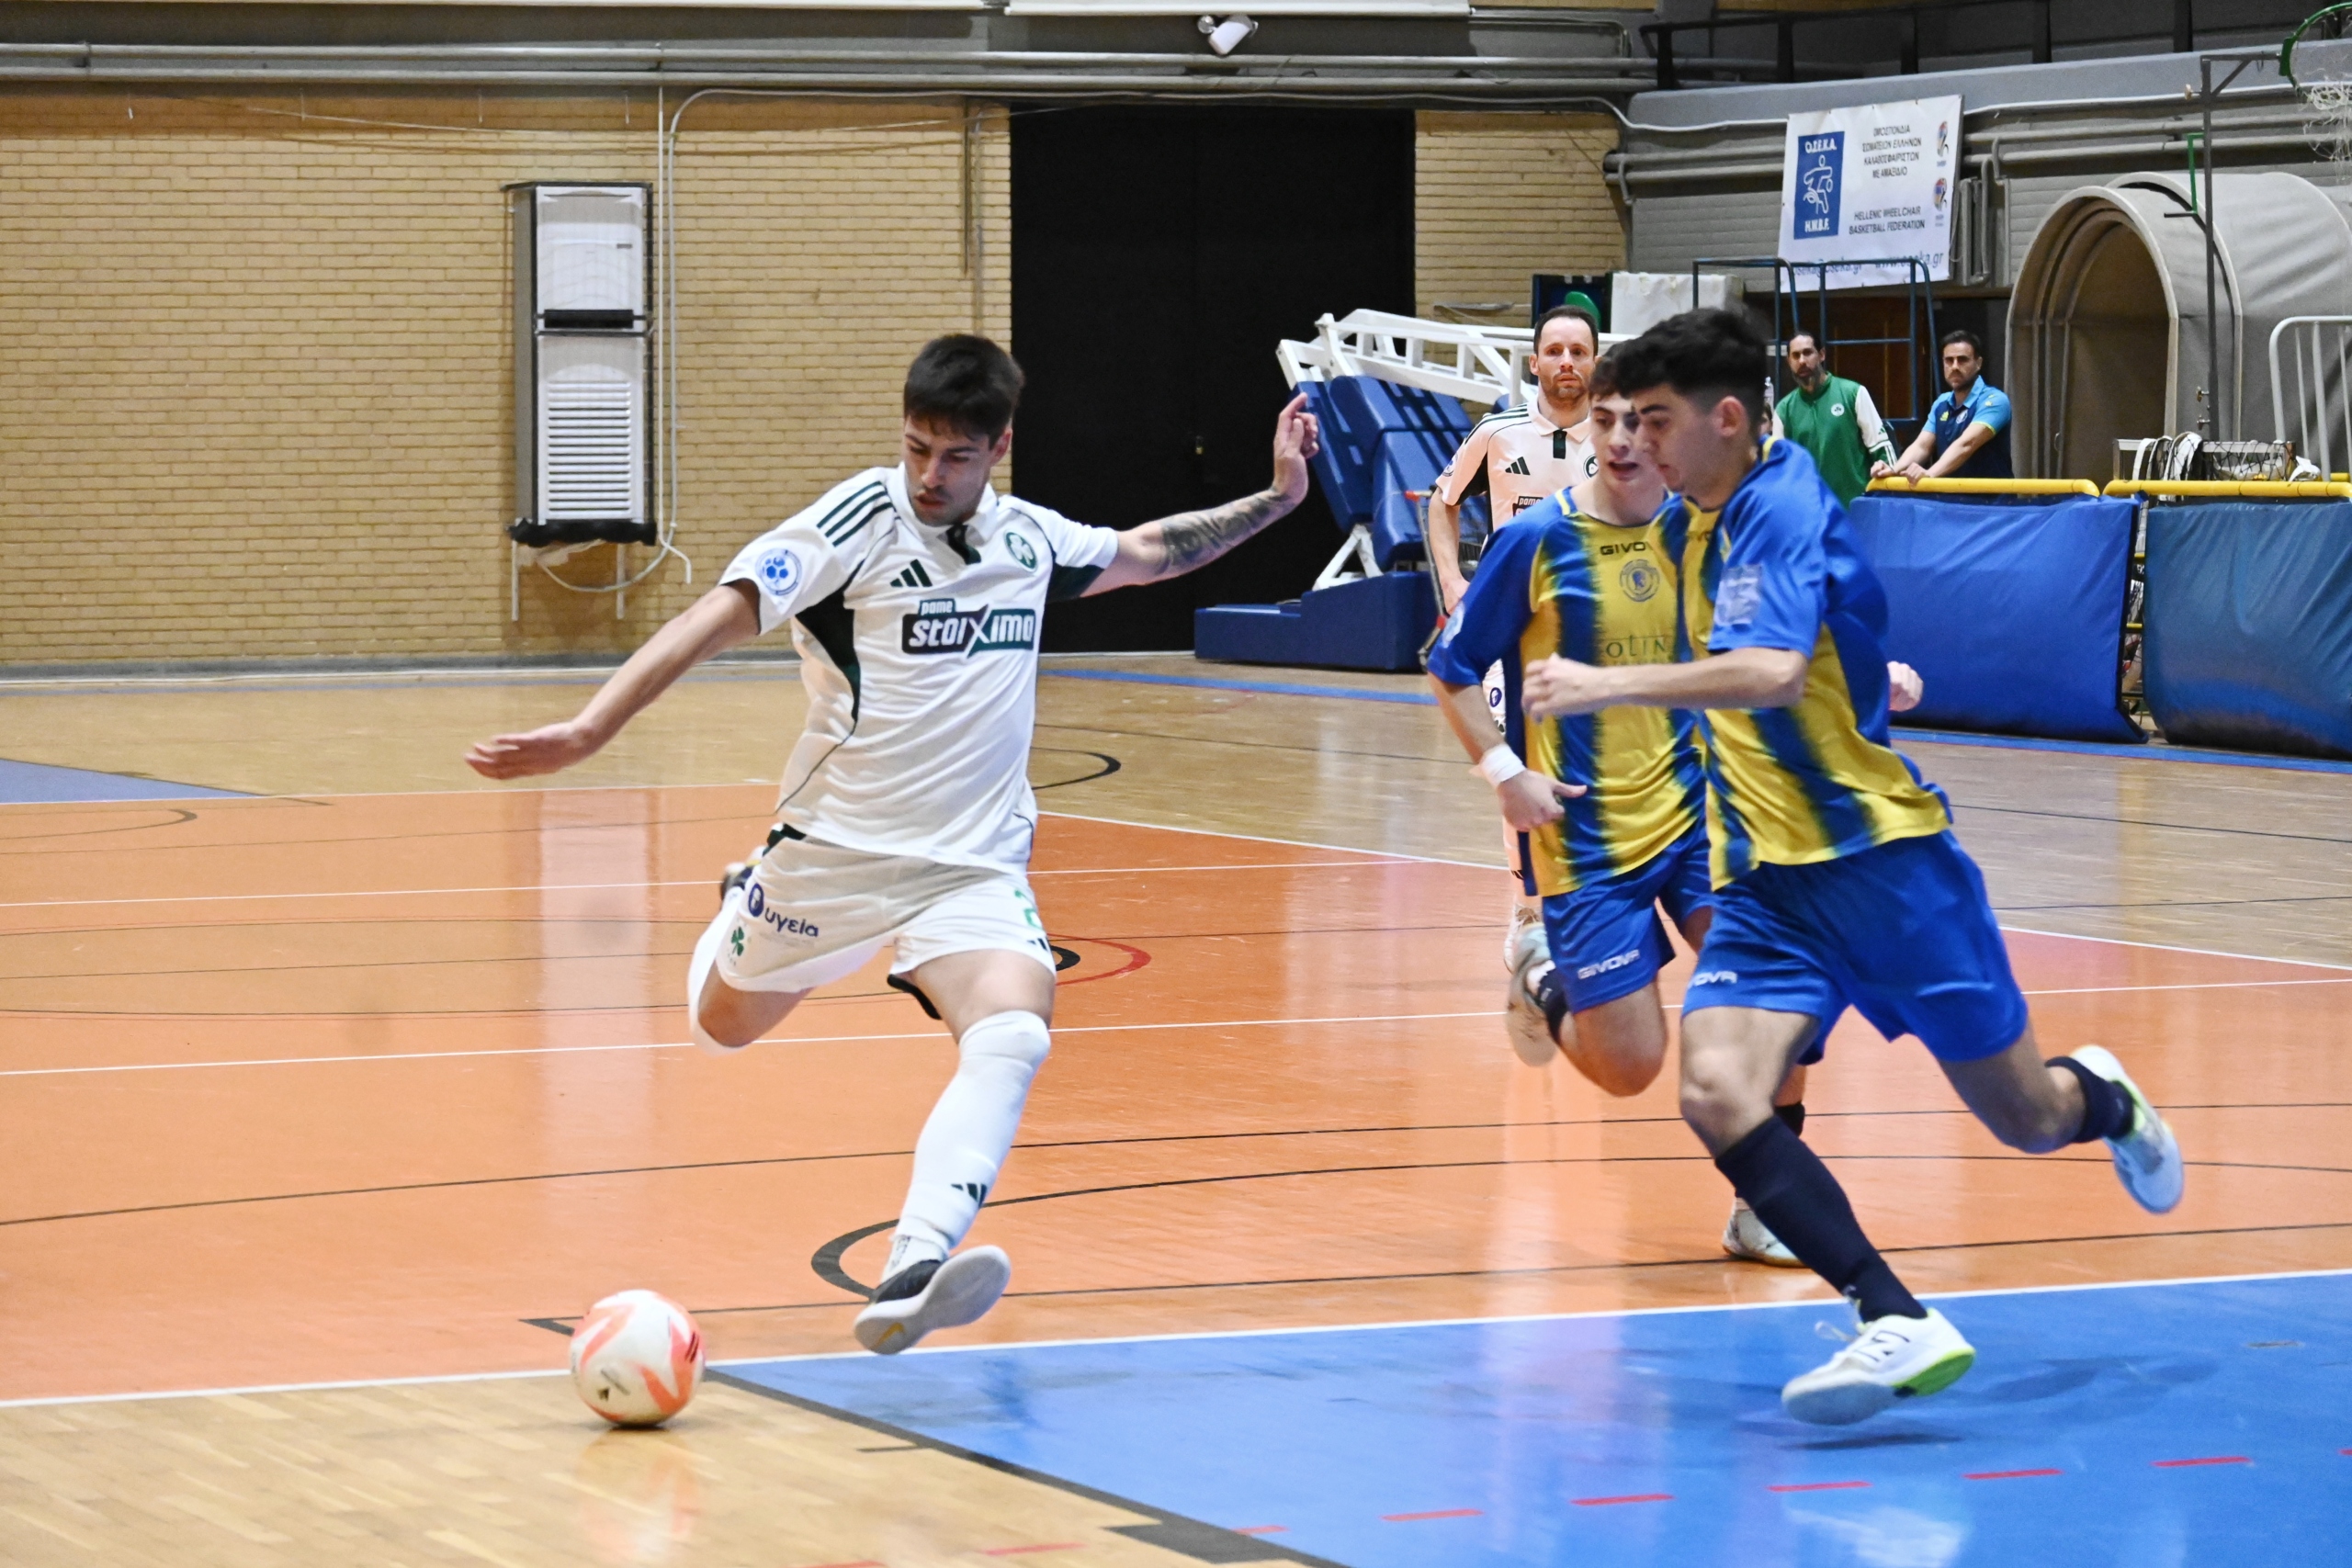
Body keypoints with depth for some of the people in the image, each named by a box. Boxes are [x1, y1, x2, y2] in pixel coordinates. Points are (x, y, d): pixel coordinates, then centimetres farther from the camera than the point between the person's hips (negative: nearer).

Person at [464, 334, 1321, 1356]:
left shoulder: (1027, 537, 4)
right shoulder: (859, 522, -14)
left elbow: (1144, 554, 24)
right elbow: (721, 616, -22)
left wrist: (1274, 499, 19)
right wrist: (589, 729, -32)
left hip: (975, 867, 2)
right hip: (837, 848, -2)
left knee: (1013, 1034, -27)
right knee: (723, 1025, 19)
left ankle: (910, 1279, -42)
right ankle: (740, 914, 57)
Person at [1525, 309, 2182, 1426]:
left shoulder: (1784, 510, -17)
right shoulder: (1697, 528, 9)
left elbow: (1772, 672, -35)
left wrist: (1604, 687, -39)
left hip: (1880, 857, -7)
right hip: (1765, 875, 7)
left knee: (2026, 1118, 7)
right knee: (1717, 1092, -20)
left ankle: (2103, 1099, 44)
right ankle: (1899, 1326, -22)